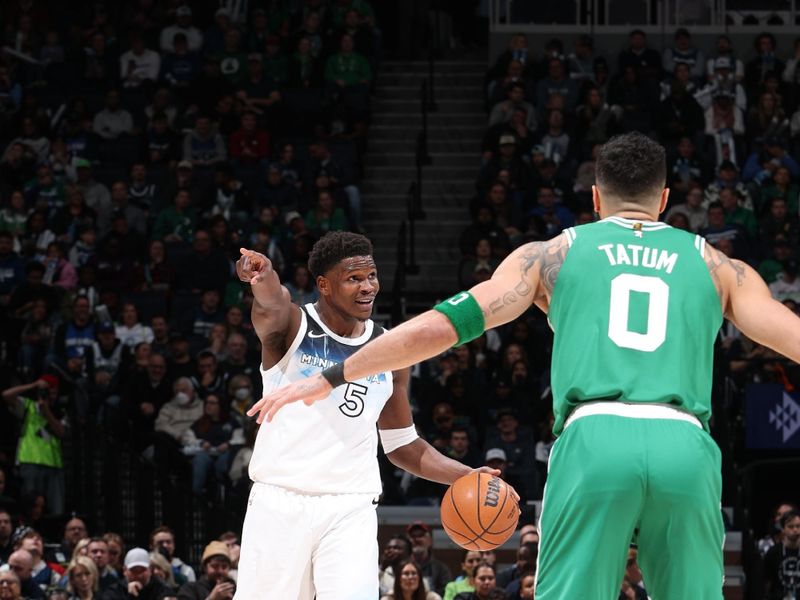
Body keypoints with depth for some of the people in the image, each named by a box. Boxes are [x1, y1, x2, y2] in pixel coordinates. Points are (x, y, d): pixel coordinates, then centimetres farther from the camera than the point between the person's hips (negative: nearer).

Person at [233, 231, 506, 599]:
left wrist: (468, 477, 2)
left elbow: (403, 447, 17)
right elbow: (271, 307, -29)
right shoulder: (292, 327, -3)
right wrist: (263, 279, -55)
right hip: (280, 501, -2)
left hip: (350, 510, 2)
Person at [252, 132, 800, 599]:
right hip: (685, 448, 1)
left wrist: (329, 379, 17)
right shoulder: (717, 265, 22)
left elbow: (442, 325, 12)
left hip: (593, 436, -1)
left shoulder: (554, 254, 20)